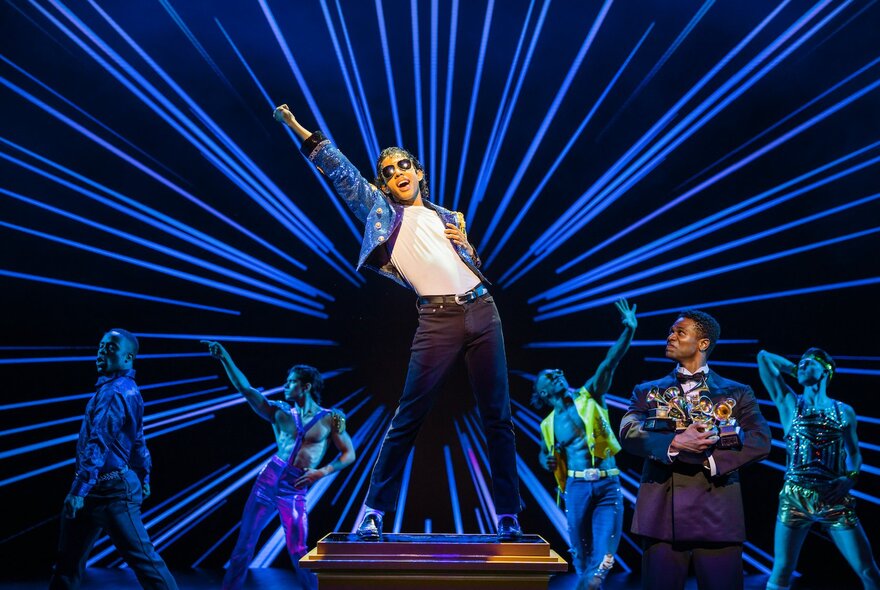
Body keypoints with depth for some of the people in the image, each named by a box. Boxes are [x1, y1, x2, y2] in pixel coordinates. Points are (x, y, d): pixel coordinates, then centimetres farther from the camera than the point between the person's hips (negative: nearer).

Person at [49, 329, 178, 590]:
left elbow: (97, 443, -24)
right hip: (100, 489, 10)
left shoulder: (115, 391, -16)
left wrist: (79, 489, -26)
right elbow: (137, 441, 22)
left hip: (112, 490, -10)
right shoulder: (127, 389, 15)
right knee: (68, 558, 16)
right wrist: (143, 477, 28)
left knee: (142, 557, -5)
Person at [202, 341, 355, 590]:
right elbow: (245, 389, -1)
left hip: (295, 490, -3)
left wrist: (321, 472, -9)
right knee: (245, 542, 4)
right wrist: (225, 358, -9)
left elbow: (349, 454, 3)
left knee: (298, 551, -4)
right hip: (268, 480, 3)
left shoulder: (329, 419, 0)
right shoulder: (280, 412, 6)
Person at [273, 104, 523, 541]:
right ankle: (373, 511, 4)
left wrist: (465, 245, 5)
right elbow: (340, 170, 4)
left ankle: (508, 517, 12)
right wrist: (297, 128, -1)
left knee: (497, 417, 3)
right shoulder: (380, 209, 11)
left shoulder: (448, 217, 21)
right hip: (437, 319, -3)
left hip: (482, 311, 4)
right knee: (408, 417, -7)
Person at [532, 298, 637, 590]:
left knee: (604, 554, -8)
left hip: (609, 484, -1)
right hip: (578, 486, 1)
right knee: (581, 549, 8)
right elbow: (544, 455, 26)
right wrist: (548, 463, 1)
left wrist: (628, 330, -17)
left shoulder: (589, 397, 5)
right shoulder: (549, 425, 10)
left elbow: (609, 363, -6)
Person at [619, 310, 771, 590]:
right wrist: (675, 444, -20)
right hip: (662, 515, 1)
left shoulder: (737, 393, 12)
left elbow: (760, 440, -3)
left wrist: (709, 457, -14)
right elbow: (628, 433, -4)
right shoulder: (648, 392, 13)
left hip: (718, 515, 0)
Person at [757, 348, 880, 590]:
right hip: (795, 498, -1)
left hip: (835, 500, 1)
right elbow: (763, 357, 8)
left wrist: (850, 478, -6)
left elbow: (854, 453, 13)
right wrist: (794, 369, 17)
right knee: (782, 570, 3)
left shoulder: (844, 412, 10)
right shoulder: (789, 404, 7)